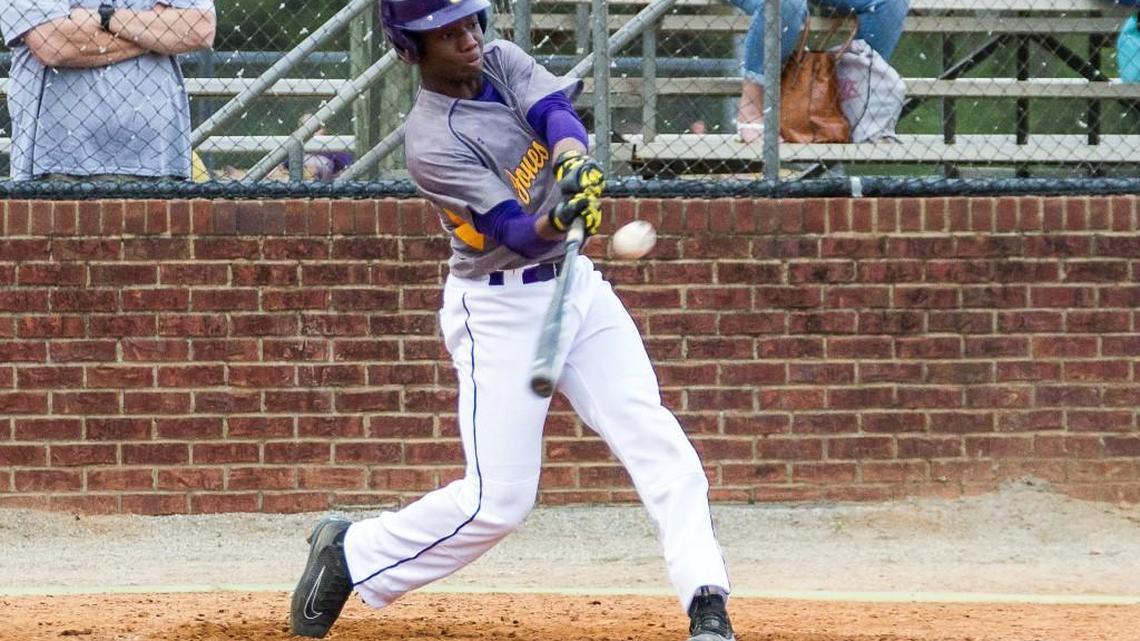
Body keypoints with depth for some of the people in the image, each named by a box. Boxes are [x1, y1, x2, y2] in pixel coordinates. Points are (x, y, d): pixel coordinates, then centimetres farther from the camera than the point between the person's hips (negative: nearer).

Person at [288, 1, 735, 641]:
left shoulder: (502, 62, 0)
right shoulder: (434, 144, -19)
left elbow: (558, 112, -18)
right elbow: (517, 234, -26)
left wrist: (574, 162, -40)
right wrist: (559, 221, -48)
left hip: (575, 285, 6)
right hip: (499, 309, -6)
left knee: (658, 443, -8)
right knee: (499, 498, -6)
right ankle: (350, 553, 14)